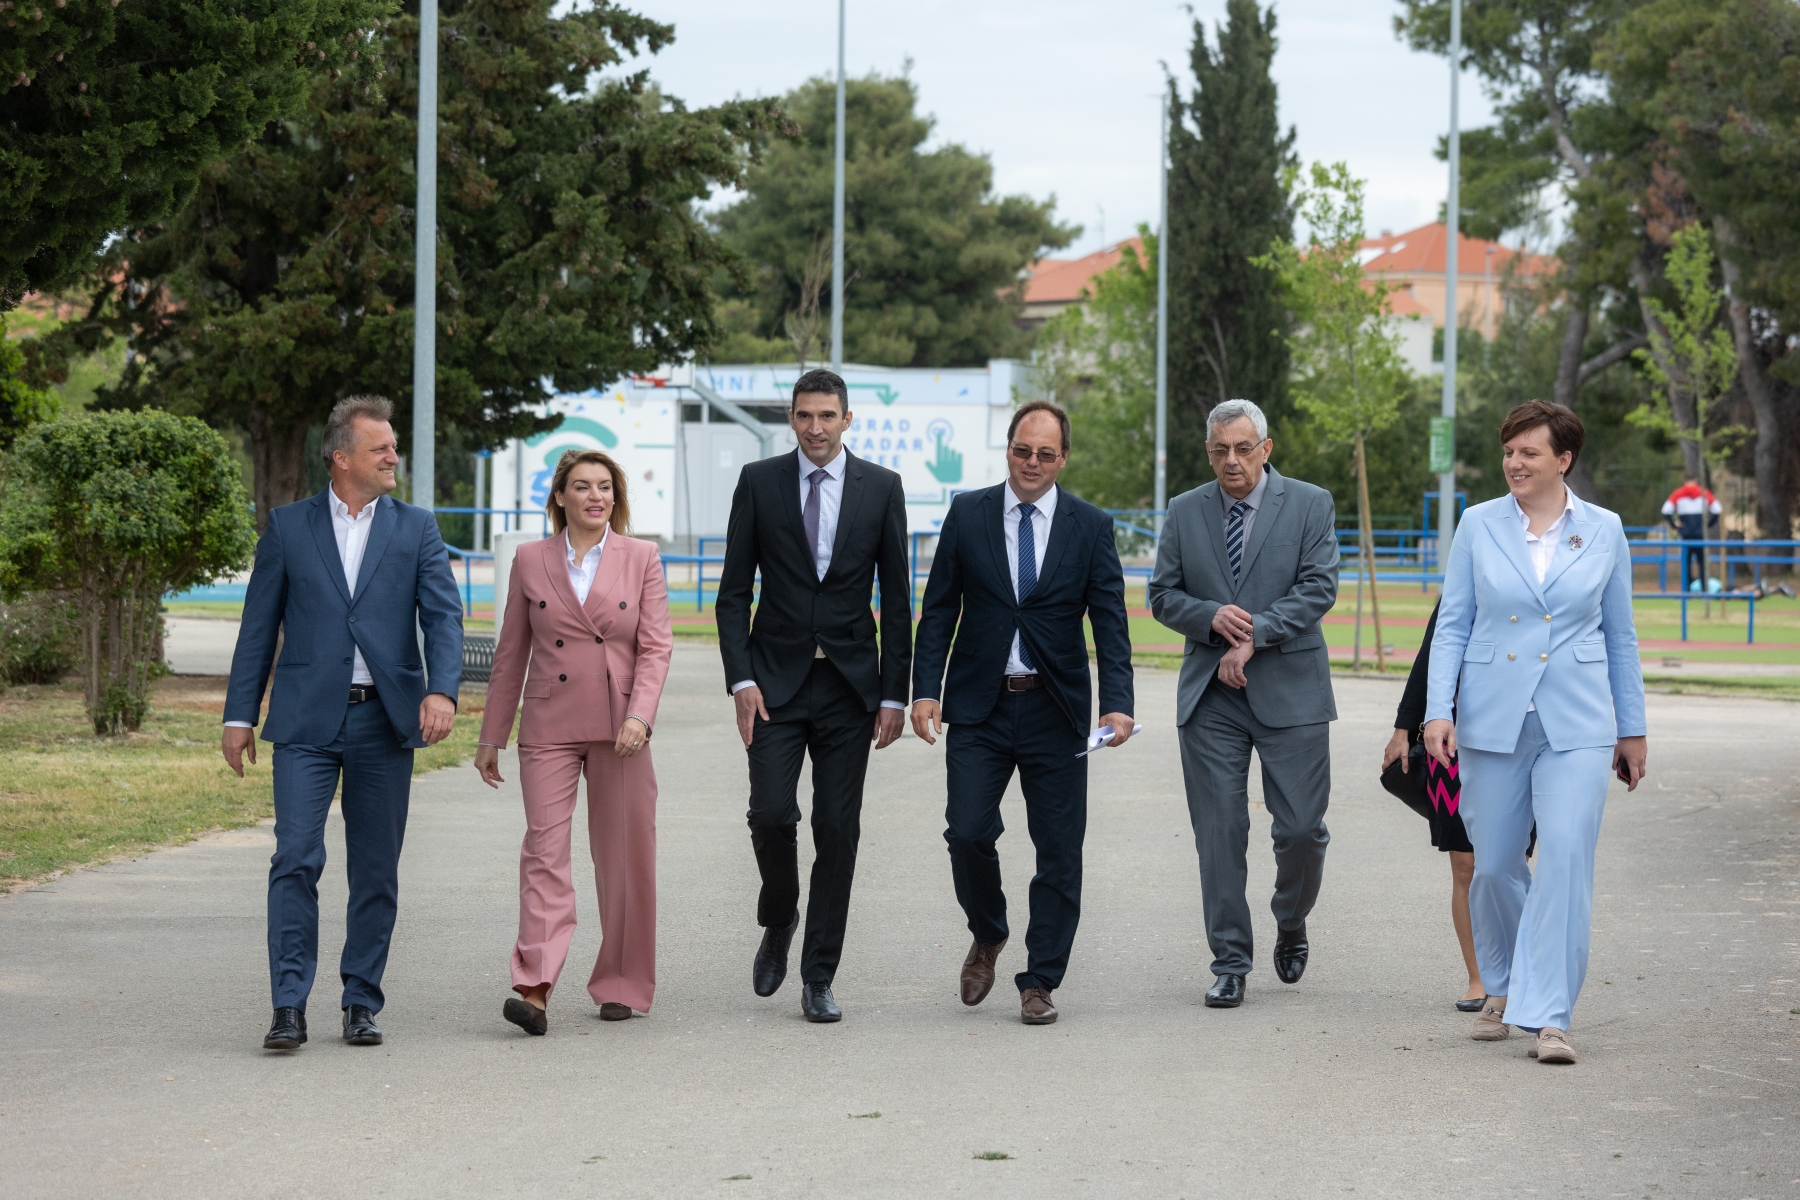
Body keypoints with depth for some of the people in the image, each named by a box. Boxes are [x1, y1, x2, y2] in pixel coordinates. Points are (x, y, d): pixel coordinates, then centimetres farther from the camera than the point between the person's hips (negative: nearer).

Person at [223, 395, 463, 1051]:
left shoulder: (415, 529, 9)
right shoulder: (289, 526, 7)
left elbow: (443, 615, -1)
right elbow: (259, 624, 8)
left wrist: (442, 690, -18)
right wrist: (240, 714, 4)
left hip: (384, 724, 2)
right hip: (307, 721, -1)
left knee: (376, 871, 5)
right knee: (296, 860, -10)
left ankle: (361, 1004, 15)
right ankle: (289, 1008, -9)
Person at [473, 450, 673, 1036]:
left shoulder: (642, 559, 5)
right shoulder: (531, 560, 7)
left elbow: (656, 646, 0)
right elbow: (510, 653, 11)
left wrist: (639, 715, -15)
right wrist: (491, 736, 11)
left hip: (619, 729, 0)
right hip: (550, 727, 0)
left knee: (623, 856, 5)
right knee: (545, 849, -11)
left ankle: (620, 985, 17)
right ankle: (534, 990, -19)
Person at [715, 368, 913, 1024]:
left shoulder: (881, 487, 3)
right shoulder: (759, 482, 2)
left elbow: (897, 598, 5)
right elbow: (734, 590, 3)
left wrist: (895, 694, -1)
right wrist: (741, 679, -8)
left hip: (850, 682, 0)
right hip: (777, 678, 0)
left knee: (838, 830, 0)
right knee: (771, 814, -12)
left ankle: (819, 978, 6)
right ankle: (779, 921, 18)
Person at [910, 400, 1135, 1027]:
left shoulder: (1091, 527, 1)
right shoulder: (967, 514, 4)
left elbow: (1110, 623, -3)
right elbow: (939, 610, 5)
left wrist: (1118, 704, -16)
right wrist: (926, 689, -5)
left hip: (1055, 710, 0)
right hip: (979, 708, 0)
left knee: (1059, 851, 1)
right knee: (968, 834, -8)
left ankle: (1039, 982, 11)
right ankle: (987, 936, 21)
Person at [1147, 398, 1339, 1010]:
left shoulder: (1310, 505, 2)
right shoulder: (1185, 512, 9)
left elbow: (1318, 588, -7)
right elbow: (1163, 594, 9)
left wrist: (1254, 636, -15)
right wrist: (1212, 617, -11)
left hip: (1289, 690, -2)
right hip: (1211, 695, 2)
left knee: (1302, 827, -3)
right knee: (1219, 832, -1)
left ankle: (1291, 924, 26)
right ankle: (1230, 963, 6)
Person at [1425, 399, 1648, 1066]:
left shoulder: (1603, 531, 5)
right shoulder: (1479, 525, 4)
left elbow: (1619, 635, 12)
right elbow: (1452, 625, 5)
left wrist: (1633, 729, 13)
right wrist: (1438, 710, -7)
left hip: (1576, 724, -1)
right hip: (1493, 721, 1)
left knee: (1566, 860, -13)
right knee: (1492, 865, 6)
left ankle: (1548, 1016, -12)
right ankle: (1502, 989, 30)